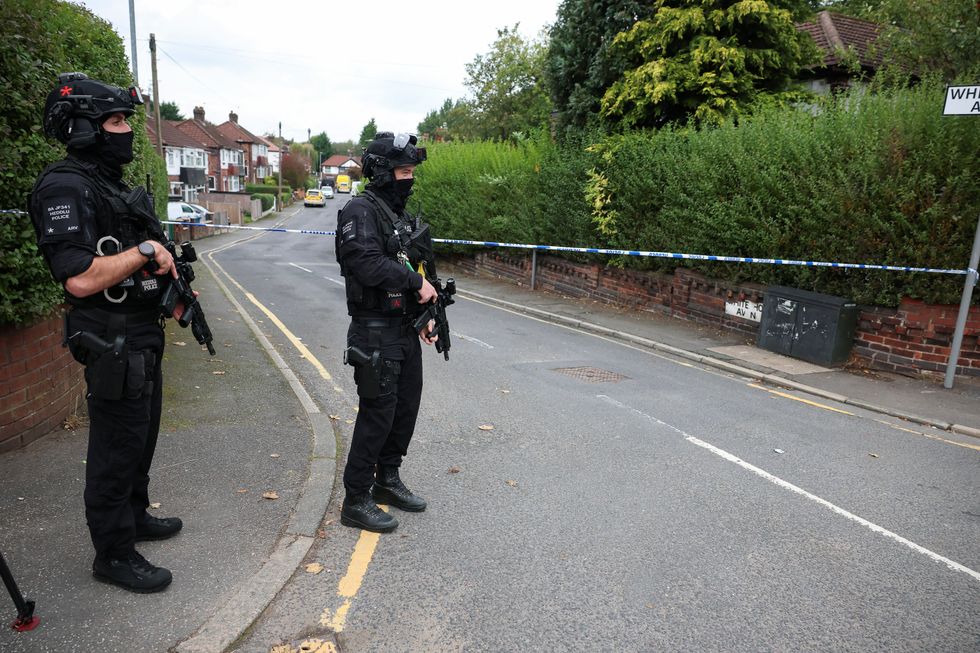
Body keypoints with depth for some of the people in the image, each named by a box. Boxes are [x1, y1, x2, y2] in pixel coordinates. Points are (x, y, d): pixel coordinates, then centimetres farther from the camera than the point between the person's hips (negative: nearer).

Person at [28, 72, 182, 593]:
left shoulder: (113, 184, 14)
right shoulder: (65, 187, -17)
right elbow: (81, 277, -28)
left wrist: (164, 266, 8)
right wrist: (146, 251, -19)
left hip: (142, 333, 10)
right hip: (111, 340, -10)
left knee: (141, 434, 21)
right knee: (117, 444, 1)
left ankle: (135, 515, 40)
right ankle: (114, 554, 17)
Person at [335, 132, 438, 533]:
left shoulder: (400, 214, 16)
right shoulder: (361, 210, -12)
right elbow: (369, 266, -26)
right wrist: (417, 281, -16)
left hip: (406, 330, 9)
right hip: (376, 333, -9)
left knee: (407, 406, 15)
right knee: (377, 413, -4)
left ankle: (387, 480, 32)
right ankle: (356, 501, 10)